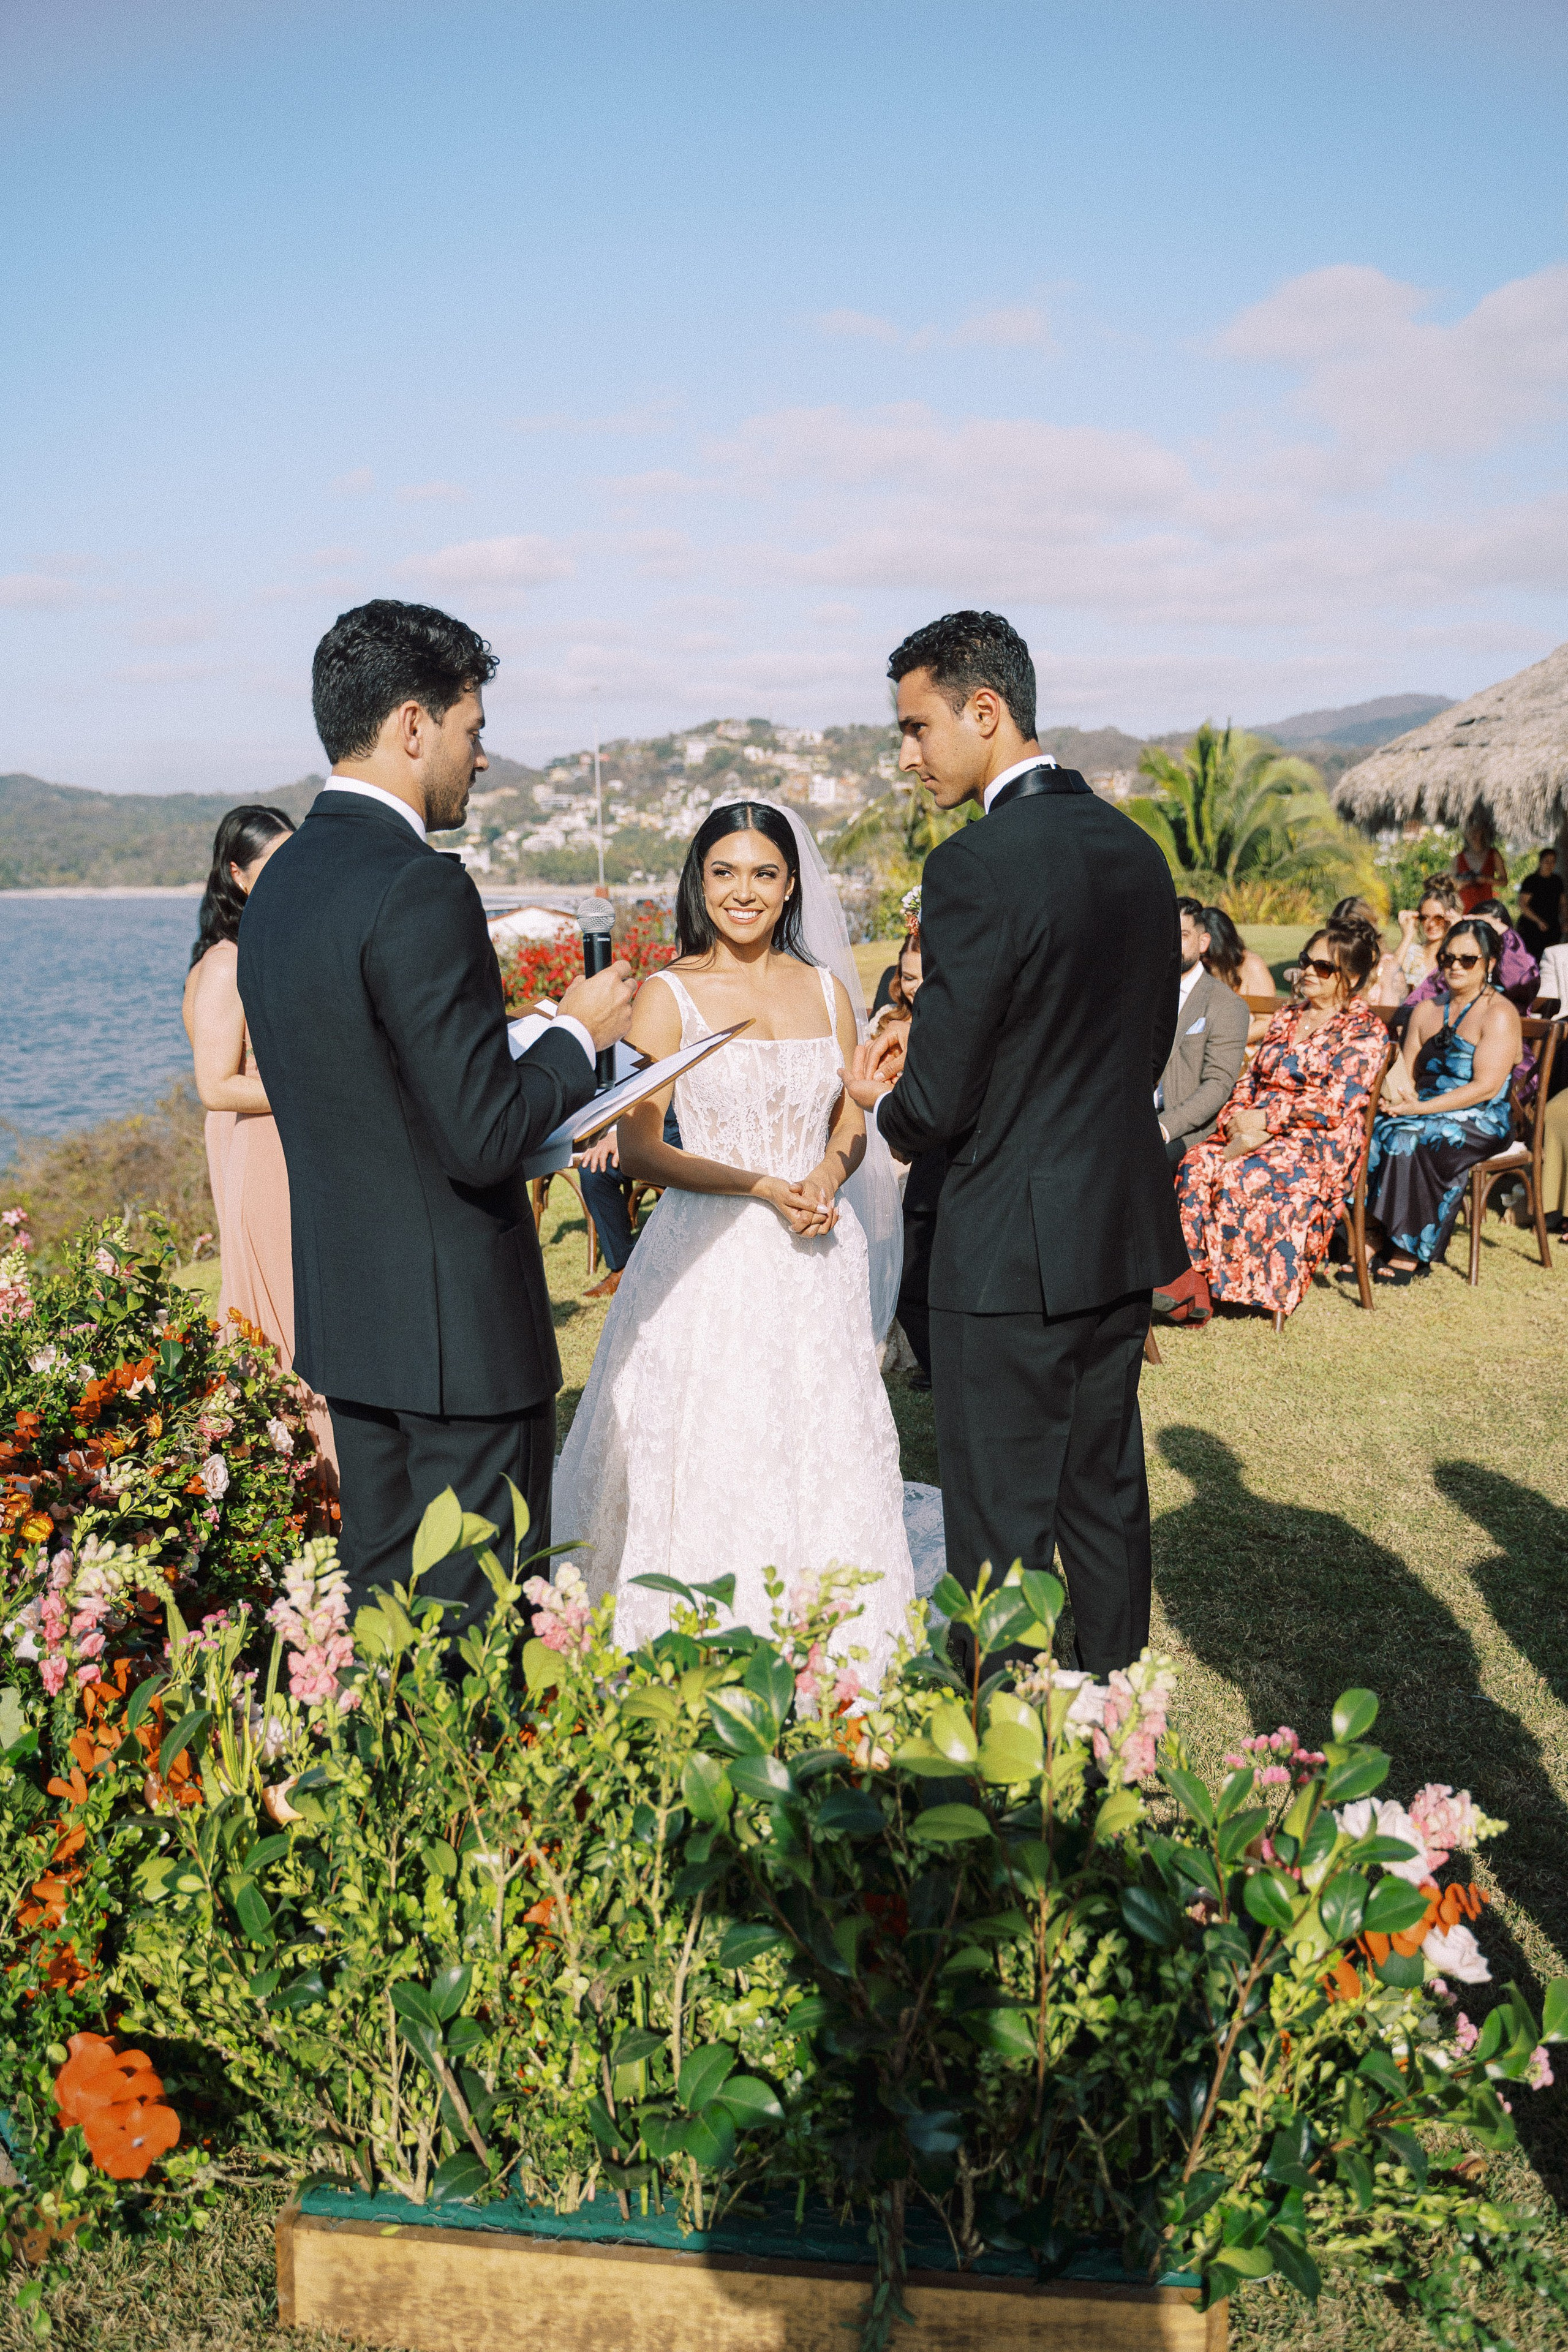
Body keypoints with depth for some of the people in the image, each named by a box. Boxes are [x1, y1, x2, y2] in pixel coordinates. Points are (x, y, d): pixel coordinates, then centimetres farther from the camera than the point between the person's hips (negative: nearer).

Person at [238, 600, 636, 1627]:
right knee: (478, 1622, 4)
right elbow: (482, 1139, -22)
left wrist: (544, 1122, 19)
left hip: (345, 1310, 9)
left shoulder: (282, 879, 8)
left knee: (383, 1594, 20)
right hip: (459, 1325, -9)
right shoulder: (420, 889, -20)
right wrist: (579, 1033, -6)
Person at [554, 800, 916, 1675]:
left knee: (824, 1449, 8)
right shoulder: (669, 995, -3)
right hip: (711, 1258, -3)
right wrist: (761, 1187, -16)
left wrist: (827, 1174, -6)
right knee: (710, 1460, -1)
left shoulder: (827, 990, 9)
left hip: (816, 1261, 4)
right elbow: (639, 1149, -7)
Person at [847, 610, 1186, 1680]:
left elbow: (939, 1102, -17)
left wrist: (885, 1102, 4)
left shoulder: (977, 864, -19)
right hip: (1130, 1228, 9)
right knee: (1106, 1497, 20)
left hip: (1014, 1250, -8)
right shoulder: (1137, 847, 7)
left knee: (1001, 1529, 3)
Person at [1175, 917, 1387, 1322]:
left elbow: (1334, 1104, -11)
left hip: (1319, 1143, -6)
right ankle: (1193, 1280, -31)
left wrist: (1264, 1120, -14)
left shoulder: (1364, 1031, 0)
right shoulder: (1285, 1018, 21)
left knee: (1242, 1178, -33)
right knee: (1197, 1165, -25)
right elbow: (1251, 1079, 17)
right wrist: (1236, 1119, -5)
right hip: (1254, 1133, 6)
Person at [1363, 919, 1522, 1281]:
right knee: (1370, 1130, -22)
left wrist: (1421, 1108, -19)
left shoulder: (1499, 1014, -6)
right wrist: (1398, 1093, -11)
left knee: (1410, 1140, -33)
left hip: (1481, 1121, -6)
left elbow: (1486, 1087, -15)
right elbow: (1407, 1067, 14)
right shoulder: (1427, 1011, 16)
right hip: (1429, 1113, 6)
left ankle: (1409, 1253, -25)